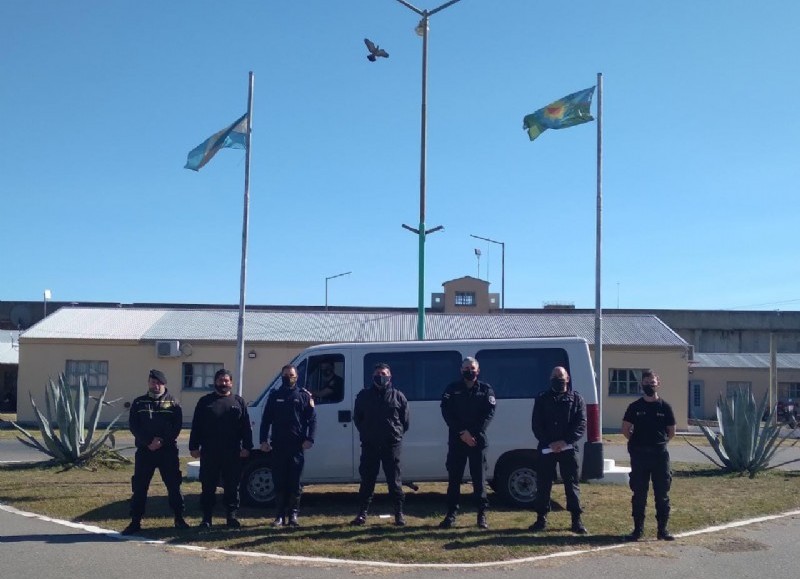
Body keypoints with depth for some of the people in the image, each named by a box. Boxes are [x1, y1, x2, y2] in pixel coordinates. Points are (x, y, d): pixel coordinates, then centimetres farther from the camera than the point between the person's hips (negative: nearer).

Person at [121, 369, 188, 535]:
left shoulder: (173, 403, 5)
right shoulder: (139, 403, 8)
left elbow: (177, 426, -2)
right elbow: (133, 426, 0)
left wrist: (162, 441, -16)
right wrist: (148, 442, -13)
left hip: (168, 451, -1)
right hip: (144, 450, 1)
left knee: (173, 485, 3)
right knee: (139, 487, 2)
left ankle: (179, 518, 14)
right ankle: (135, 522, 10)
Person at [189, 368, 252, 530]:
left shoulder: (239, 402, 8)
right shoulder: (205, 401, 7)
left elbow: (246, 427, 5)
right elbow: (196, 426, 5)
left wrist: (247, 447, -3)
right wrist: (194, 446, -2)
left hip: (233, 453, 0)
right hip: (209, 453, 0)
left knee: (232, 486, 5)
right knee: (208, 486, 5)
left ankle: (231, 516, 15)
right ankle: (206, 518, 13)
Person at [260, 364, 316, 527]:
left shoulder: (304, 395, 5)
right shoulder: (274, 396, 9)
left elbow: (312, 419, 2)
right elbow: (266, 419, 9)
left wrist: (309, 439, -9)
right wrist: (264, 440, 0)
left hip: (297, 446, -1)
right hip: (278, 446, 1)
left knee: (294, 482, 2)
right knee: (279, 482, 4)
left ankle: (293, 515, 11)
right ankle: (280, 515, 11)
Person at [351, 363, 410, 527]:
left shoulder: (398, 396, 3)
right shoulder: (364, 395, 6)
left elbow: (405, 420, 8)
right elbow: (357, 417, 14)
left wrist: (397, 433, 3)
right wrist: (366, 433, 10)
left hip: (392, 443, -1)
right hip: (369, 444, 1)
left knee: (394, 479, 2)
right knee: (367, 479, 6)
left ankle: (399, 513, 11)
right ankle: (362, 513, 14)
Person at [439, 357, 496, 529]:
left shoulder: (486, 390, 5)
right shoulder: (452, 389, 5)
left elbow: (489, 413, -4)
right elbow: (447, 412, -4)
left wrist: (473, 433, -14)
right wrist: (462, 432, -14)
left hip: (478, 440, 0)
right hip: (456, 440, 0)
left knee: (479, 478, 3)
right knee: (454, 477, 4)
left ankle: (482, 515, 12)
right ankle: (451, 514, 12)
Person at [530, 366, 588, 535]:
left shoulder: (576, 399, 7)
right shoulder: (542, 399, 8)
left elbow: (581, 424, -2)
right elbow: (536, 425, 3)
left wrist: (564, 441, -14)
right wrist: (549, 443, -11)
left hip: (568, 448, -1)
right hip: (547, 449, 1)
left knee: (571, 484, 3)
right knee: (543, 484, 5)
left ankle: (577, 520, 9)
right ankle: (541, 518, 14)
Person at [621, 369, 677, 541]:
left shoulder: (665, 407, 2)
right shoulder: (635, 407, 2)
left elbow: (671, 432, 9)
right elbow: (625, 429, 8)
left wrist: (659, 443, 8)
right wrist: (637, 443, 6)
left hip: (660, 454, 0)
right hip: (639, 455, 0)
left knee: (662, 494, 4)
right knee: (639, 493, 5)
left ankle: (663, 529, 13)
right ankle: (638, 529, 12)